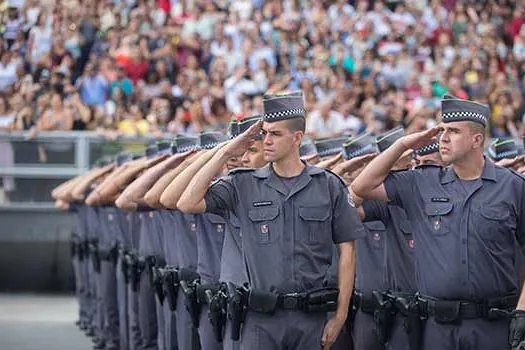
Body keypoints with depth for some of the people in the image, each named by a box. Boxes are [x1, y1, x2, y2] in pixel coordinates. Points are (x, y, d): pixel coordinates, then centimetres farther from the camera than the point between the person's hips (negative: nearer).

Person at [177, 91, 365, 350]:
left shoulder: (328, 186, 4)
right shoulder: (244, 185, 5)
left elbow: (346, 250, 6)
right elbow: (188, 204, -5)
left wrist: (340, 315, 0)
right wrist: (225, 153, -4)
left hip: (312, 318, 0)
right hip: (262, 318, 0)